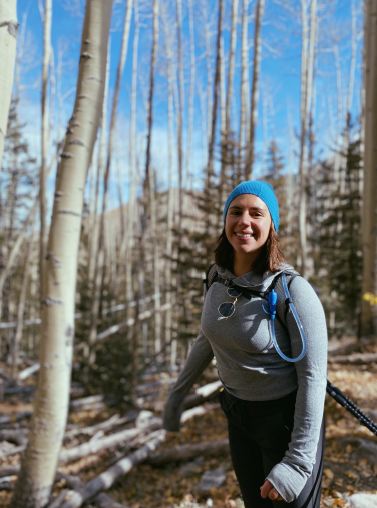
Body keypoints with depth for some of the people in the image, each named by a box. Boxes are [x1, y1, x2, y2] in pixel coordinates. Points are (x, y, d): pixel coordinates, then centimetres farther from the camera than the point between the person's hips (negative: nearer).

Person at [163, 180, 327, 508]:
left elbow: (313, 378, -22)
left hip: (287, 417, -6)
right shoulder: (220, 285, -6)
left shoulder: (294, 291, -24)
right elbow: (207, 340, 12)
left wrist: (298, 462, -23)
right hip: (239, 415, 6)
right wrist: (177, 394, 21)